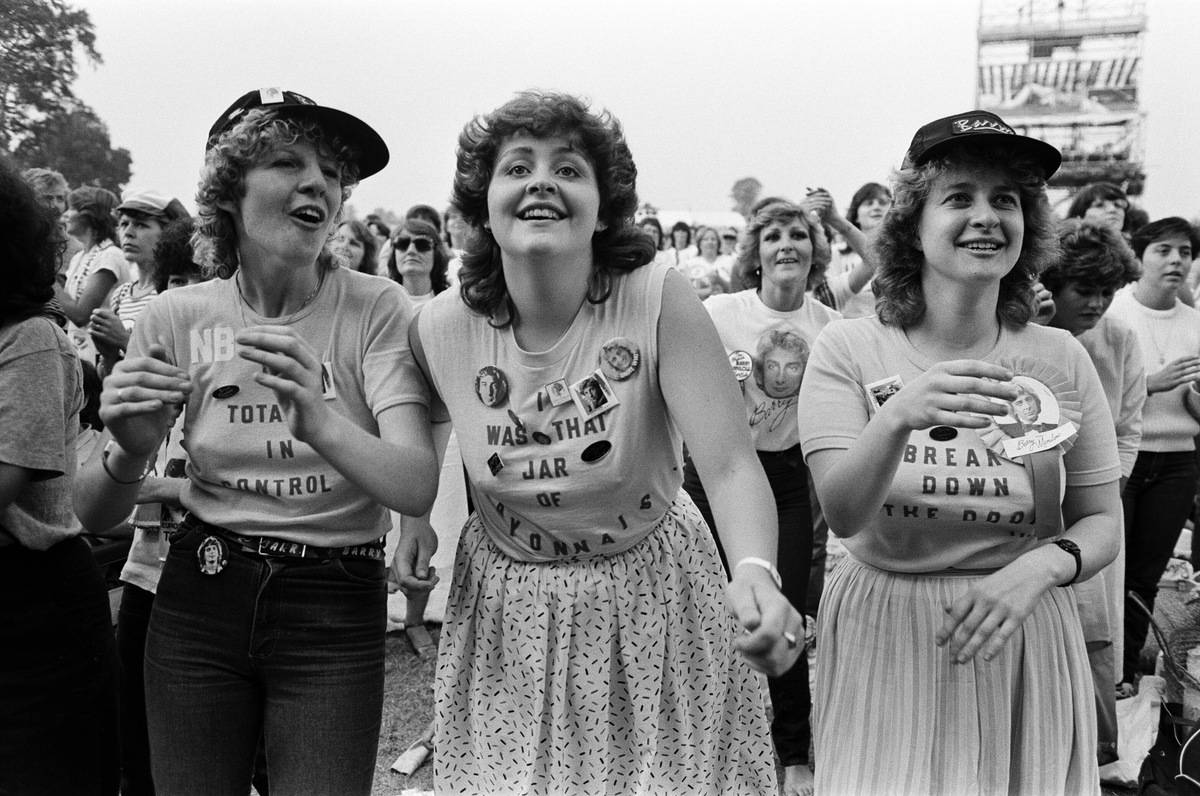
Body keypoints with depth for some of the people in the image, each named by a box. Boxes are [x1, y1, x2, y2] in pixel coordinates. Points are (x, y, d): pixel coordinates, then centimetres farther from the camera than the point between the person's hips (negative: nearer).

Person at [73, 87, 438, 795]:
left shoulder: (377, 310, -9)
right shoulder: (176, 318, -4)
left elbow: (420, 488, -21)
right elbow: (94, 515, -2)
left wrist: (318, 424, -39)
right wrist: (131, 455, -25)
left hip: (337, 610, -2)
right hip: (198, 598, 2)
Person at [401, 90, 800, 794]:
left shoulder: (661, 301, -21)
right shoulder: (441, 326, -12)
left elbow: (730, 463, -29)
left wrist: (754, 573, -45)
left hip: (651, 597, -1)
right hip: (508, 611, 2)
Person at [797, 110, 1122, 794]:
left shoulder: (1061, 360, -3)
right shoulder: (849, 350, -8)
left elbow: (1103, 523, 1)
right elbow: (844, 513, -18)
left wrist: (1042, 565, -20)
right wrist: (897, 418, -36)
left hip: (1024, 642, 2)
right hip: (883, 635, -1)